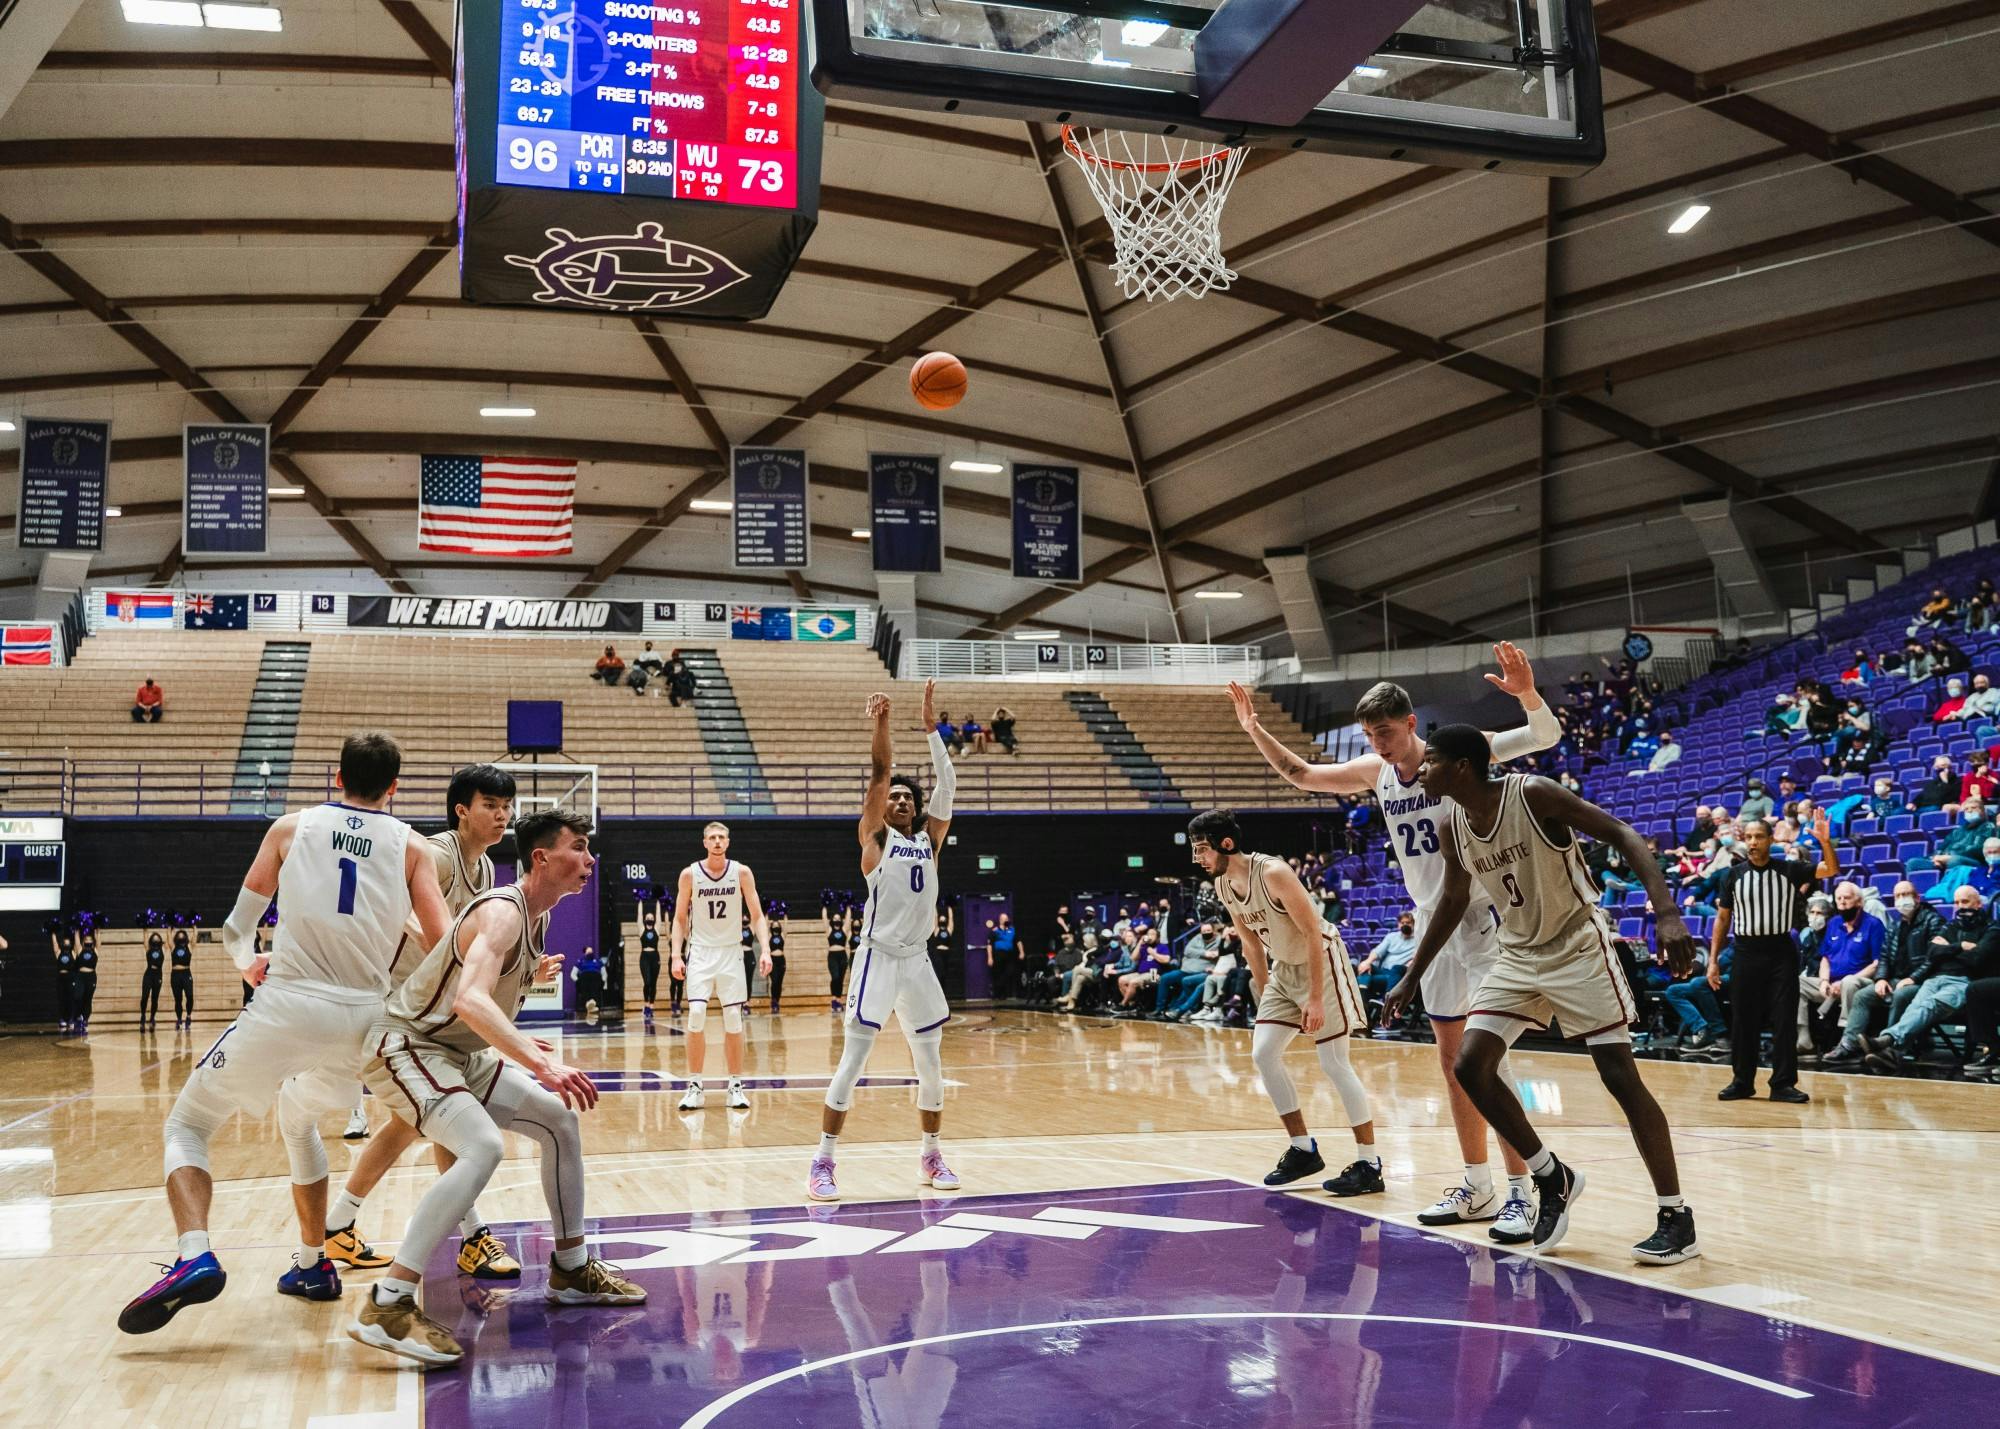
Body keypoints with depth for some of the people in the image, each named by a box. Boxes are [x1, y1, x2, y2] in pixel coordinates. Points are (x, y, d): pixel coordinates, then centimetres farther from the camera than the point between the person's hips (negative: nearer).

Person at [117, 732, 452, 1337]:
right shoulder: (409, 846, 9)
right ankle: (313, 1265, 32)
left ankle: (194, 1255, -12)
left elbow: (236, 930, 15)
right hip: (362, 1018, 3)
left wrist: (249, 961, 36)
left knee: (187, 1125, 12)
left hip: (287, 1007, -3)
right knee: (297, 1118, 31)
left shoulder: (292, 828, 10)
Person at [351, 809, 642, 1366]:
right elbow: (470, 1000, -42)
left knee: (559, 1119, 11)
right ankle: (385, 1308, -29)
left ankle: (571, 1269, 23)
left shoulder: (537, 918, 6)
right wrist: (541, 1065, -48)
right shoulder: (503, 911, -25)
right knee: (484, 1147, -30)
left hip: (460, 1052, 10)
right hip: (405, 1046, -10)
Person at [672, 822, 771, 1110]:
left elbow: (757, 916, 0)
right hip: (700, 952, -1)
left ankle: (736, 1087, 10)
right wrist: (676, 955, -6)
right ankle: (695, 1088, -5)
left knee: (733, 1020, 1)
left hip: (731, 952, 1)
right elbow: (680, 919, 5)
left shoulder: (742, 872, -2)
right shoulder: (690, 874, -2)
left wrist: (765, 949, -13)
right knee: (696, 1016, -13)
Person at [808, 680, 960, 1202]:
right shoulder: (874, 836, 1)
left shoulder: (929, 838, 11)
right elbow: (878, 773, -10)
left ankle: (931, 1157, 24)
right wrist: (880, 722, -21)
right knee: (852, 1062, -8)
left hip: (918, 960, 5)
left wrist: (932, 726, -3)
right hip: (878, 957, -5)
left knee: (930, 1064, 10)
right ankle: (822, 1163, -3)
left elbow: (946, 783, 3)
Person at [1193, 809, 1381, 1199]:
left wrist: (1316, 998, -24)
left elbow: (1313, 933, -24)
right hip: (1284, 969, 8)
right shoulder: (1223, 886, -1)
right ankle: (1303, 1149, 13)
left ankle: (1369, 1164, -2)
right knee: (1262, 1054, 1)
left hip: (1321, 961, -8)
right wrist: (1264, 995, 12)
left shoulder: (1273, 873, -26)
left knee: (1333, 1063, -9)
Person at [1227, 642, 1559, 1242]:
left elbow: (1546, 737, -22)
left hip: (1481, 919, -7)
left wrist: (1527, 694, -42)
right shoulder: (1375, 772, 4)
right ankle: (1477, 1187, 18)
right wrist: (1256, 731, 5)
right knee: (1452, 1059, 10)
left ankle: (1520, 1192, -7)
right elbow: (1301, 774, 17)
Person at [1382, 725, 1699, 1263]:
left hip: (1576, 947, -6)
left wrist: (1666, 912, -35)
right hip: (1517, 955, 7)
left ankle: (1676, 1219, 1)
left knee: (1621, 1076, -10)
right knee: (1471, 1067, -4)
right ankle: (1552, 1178, 12)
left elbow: (1623, 835, -22)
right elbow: (1453, 901, 13)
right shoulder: (1452, 827, -3)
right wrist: (1411, 978, 15)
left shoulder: (1534, 794, -22)